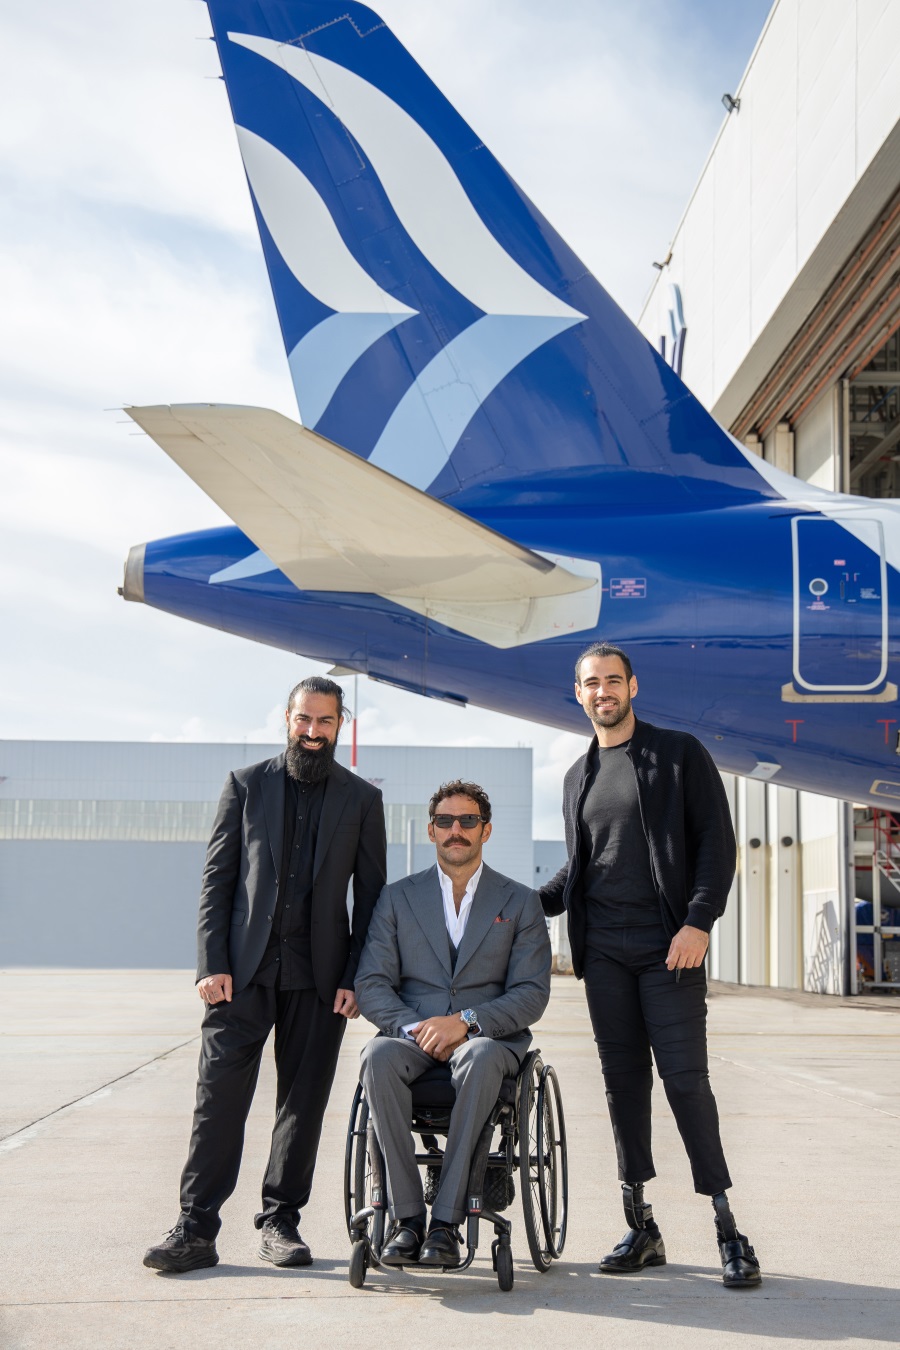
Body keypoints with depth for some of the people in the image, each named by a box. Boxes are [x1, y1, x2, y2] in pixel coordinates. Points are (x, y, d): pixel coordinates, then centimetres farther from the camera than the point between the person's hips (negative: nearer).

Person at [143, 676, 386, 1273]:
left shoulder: (362, 798, 9)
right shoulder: (246, 784, 9)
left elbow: (370, 895, 7)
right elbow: (217, 880, 5)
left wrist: (356, 978, -2)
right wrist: (212, 963, -5)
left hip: (318, 975, 1)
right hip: (244, 968, -1)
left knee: (304, 1102, 5)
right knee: (219, 1095, -6)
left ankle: (281, 1221, 16)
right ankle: (196, 1229, -2)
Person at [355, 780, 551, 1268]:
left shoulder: (520, 903, 10)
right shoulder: (398, 898, 13)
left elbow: (532, 994, 0)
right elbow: (371, 985, 4)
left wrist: (466, 1022, -17)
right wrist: (415, 1028, -16)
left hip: (489, 1036, -1)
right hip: (412, 1034, 2)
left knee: (479, 1059, -38)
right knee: (378, 1056, -34)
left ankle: (446, 1220, -35)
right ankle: (407, 1216, -28)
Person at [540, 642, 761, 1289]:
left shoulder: (680, 754, 2)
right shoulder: (579, 776, 17)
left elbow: (717, 843, -3)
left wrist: (698, 922, -14)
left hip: (669, 946, -5)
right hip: (603, 951, 5)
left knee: (685, 1079, -9)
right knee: (624, 1082, 6)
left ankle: (728, 1230, -2)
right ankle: (641, 1228, 12)